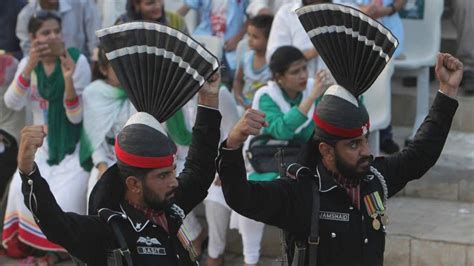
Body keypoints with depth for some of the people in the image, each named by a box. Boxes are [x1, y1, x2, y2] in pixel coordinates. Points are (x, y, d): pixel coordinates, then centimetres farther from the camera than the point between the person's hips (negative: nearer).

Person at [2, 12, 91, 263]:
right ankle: (26, 241, 8)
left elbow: (76, 117, -17)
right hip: (42, 145, 4)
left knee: (65, 198, -23)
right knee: (22, 191, -19)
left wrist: (68, 79, -33)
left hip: (74, 146, -3)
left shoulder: (77, 60, -12)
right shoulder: (27, 63, 1)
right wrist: (30, 67, -30)